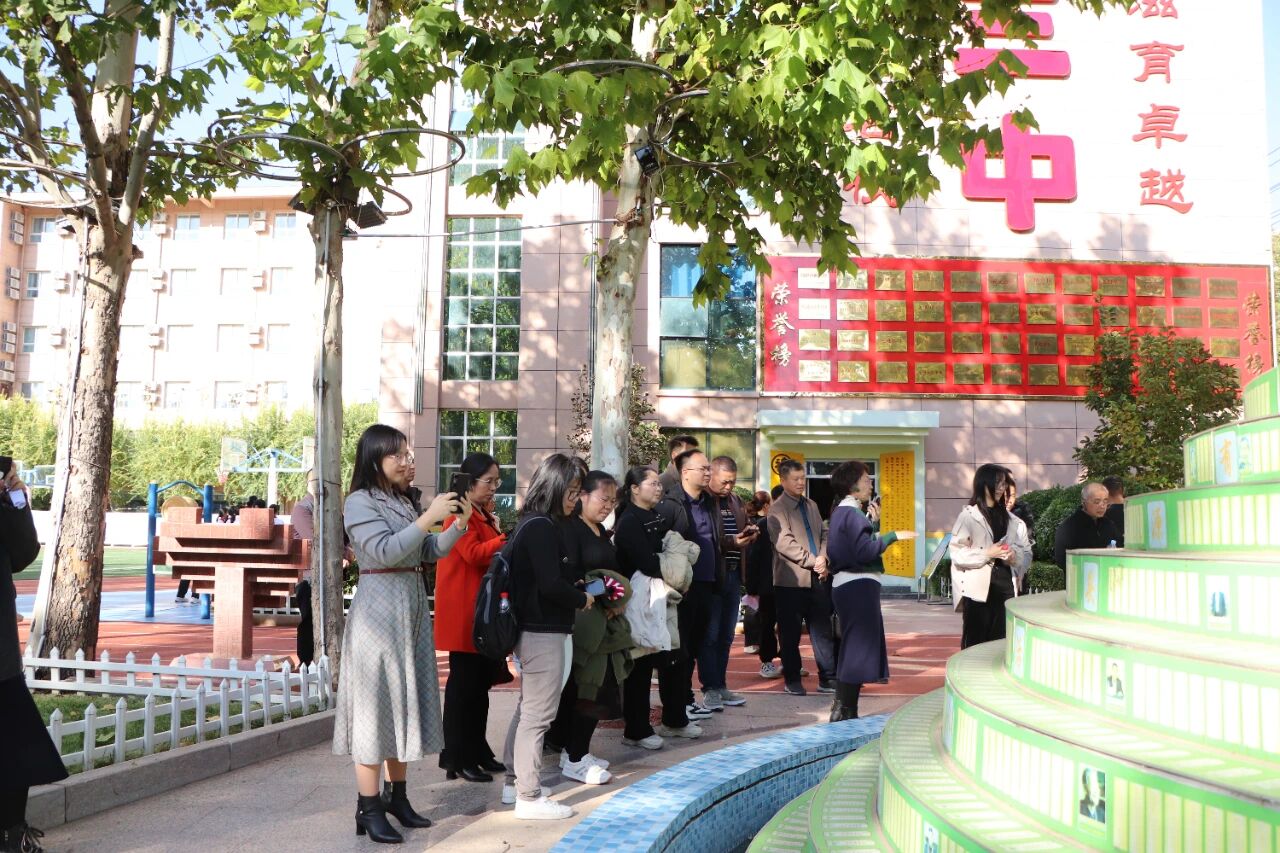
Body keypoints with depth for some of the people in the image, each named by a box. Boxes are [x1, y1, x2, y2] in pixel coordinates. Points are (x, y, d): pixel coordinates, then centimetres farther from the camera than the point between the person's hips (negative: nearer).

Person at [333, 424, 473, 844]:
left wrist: (458, 524, -2)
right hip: (379, 610, -8)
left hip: (412, 607, 8)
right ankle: (368, 808, 2)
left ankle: (397, 796, 21)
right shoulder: (359, 502, -8)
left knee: (403, 699, 11)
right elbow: (385, 551, -20)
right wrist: (428, 518, -22)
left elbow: (431, 552, 12)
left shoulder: (403, 502, 14)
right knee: (376, 702, -4)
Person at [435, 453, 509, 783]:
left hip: (484, 611, 9)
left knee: (481, 683, 13)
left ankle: (478, 752, 21)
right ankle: (457, 759, 4)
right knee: (464, 683, -3)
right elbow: (474, 553, -22)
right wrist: (506, 539, -16)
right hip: (464, 612, -9)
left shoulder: (485, 516, 19)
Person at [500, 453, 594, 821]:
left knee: (526, 708, 19)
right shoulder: (542, 527, -18)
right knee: (538, 714, -3)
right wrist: (582, 599, -7)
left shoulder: (531, 523, 11)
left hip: (531, 628, 11)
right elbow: (551, 585, -23)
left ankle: (515, 783, 29)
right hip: (545, 632, -11)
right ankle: (529, 798, 4)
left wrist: (574, 584, 4)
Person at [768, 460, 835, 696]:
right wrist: (812, 561, -14)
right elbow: (784, 543, -14)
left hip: (818, 578, 6)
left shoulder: (811, 506, 17)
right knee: (790, 633, 3)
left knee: (823, 630, 6)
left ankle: (828, 678, 12)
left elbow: (824, 534, 15)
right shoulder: (777, 509, -4)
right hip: (791, 579, -6)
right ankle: (792, 680, 13)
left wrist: (823, 558, -4)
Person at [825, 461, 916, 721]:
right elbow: (865, 551, -21)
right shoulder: (852, 513, -13)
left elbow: (855, 547, 11)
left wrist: (871, 526, 14)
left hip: (846, 585, 10)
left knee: (851, 648, 15)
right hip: (859, 585, -10)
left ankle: (842, 710, 20)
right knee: (859, 647, -6)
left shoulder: (841, 512, 16)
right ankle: (844, 712, -5)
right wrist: (892, 536, -14)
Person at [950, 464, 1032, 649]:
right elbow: (957, 554, -9)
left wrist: (1015, 556, -7)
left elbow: (1027, 554, 13)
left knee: (1001, 641, 5)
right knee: (975, 643, -1)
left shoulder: (1012, 520, 13)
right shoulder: (968, 516, -3)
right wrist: (987, 554, -16)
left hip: (1005, 586, 5)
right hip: (978, 589, -5)